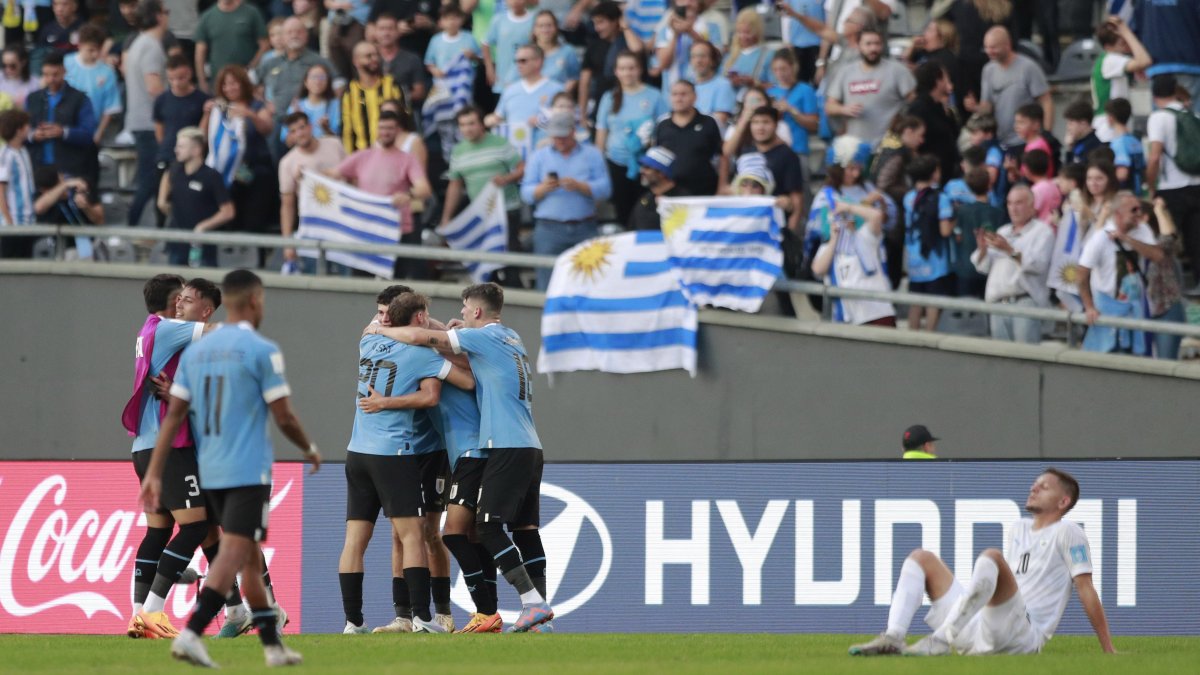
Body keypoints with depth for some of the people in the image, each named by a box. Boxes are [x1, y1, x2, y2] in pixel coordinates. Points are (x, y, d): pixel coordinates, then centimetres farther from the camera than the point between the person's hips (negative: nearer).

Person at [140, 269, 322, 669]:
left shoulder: (195, 352, 9)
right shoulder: (262, 351, -8)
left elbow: (173, 416, 5)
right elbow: (284, 417, -7)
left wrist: (154, 473, 6)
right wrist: (310, 451, 11)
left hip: (210, 473, 7)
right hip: (249, 472, -7)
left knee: (251, 559, 15)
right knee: (234, 554, -10)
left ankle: (272, 646, 20)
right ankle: (190, 634, -25)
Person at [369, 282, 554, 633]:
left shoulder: (485, 336, -6)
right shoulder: (511, 339, 19)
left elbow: (420, 337, -8)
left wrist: (380, 329, 7)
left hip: (507, 446, -9)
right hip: (531, 447, 9)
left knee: (489, 526, -10)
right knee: (524, 528, 8)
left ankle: (533, 603, -18)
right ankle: (539, 606, 4)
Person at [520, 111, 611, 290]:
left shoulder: (592, 154, 10)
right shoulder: (538, 156, 13)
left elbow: (605, 189, -1)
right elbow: (526, 194, 5)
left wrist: (579, 186, -16)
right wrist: (544, 188, -16)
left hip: (585, 229, 0)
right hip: (549, 228, 0)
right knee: (548, 284, -6)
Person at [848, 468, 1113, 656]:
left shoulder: (1067, 533, 5)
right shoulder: (1019, 529, 27)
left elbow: (1086, 590, -1)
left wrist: (1108, 650, -4)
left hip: (1023, 638, -8)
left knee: (991, 557, -32)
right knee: (922, 558, 6)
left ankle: (941, 641, -42)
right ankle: (893, 639, -19)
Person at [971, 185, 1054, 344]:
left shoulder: (1042, 231, 3)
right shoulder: (1002, 232, 23)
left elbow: (1039, 264, -12)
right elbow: (984, 267, 19)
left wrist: (1010, 250, -19)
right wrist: (982, 249, -1)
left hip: (1026, 300, -6)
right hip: (999, 304, 6)